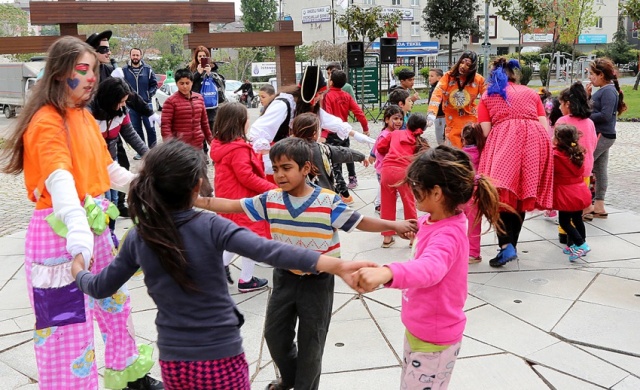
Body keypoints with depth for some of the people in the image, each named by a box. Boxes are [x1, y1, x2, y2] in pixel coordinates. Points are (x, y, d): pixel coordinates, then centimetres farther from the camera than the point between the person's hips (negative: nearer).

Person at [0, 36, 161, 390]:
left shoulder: (85, 116, 9)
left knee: (113, 300, 22)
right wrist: (78, 236, -48)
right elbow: (59, 181, -34)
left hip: (95, 224, 9)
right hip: (61, 231, -9)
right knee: (67, 320, -2)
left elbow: (109, 169, 19)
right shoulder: (47, 121, -17)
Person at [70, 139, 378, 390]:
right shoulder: (210, 226, -18)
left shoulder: (138, 239, -5)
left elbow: (100, 288, 7)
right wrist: (336, 265, -42)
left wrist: (77, 271, 30)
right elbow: (268, 250, -32)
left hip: (173, 363, 3)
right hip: (222, 360, -3)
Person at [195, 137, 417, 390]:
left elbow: (360, 222, -12)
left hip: (318, 281, -4)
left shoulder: (328, 201, -17)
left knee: (310, 341, 10)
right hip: (285, 278, 4)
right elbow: (232, 205, -1)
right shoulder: (271, 200, -7)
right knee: (274, 333, 18)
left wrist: (393, 225, -26)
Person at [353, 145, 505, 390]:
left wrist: (386, 273, -71)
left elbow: (430, 268, -56)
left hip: (434, 340, -9)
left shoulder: (447, 236, -32)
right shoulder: (434, 220, -3)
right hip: (417, 329, 9)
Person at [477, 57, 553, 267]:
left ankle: (506, 245, -21)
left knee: (500, 194, -5)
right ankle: (512, 245, 18)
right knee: (521, 195, 13)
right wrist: (542, 151, 26)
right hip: (536, 141, 4)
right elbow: (545, 127, 15)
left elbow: (486, 131, 7)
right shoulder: (531, 93, 26)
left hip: (504, 141, -3)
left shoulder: (487, 96, 19)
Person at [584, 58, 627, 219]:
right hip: (601, 136, 10)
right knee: (600, 169, 12)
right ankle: (598, 206, 19)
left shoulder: (609, 91, -17)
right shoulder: (602, 90, 11)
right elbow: (592, 109, 14)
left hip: (602, 136, -10)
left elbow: (605, 115, -24)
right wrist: (587, 95, 2)